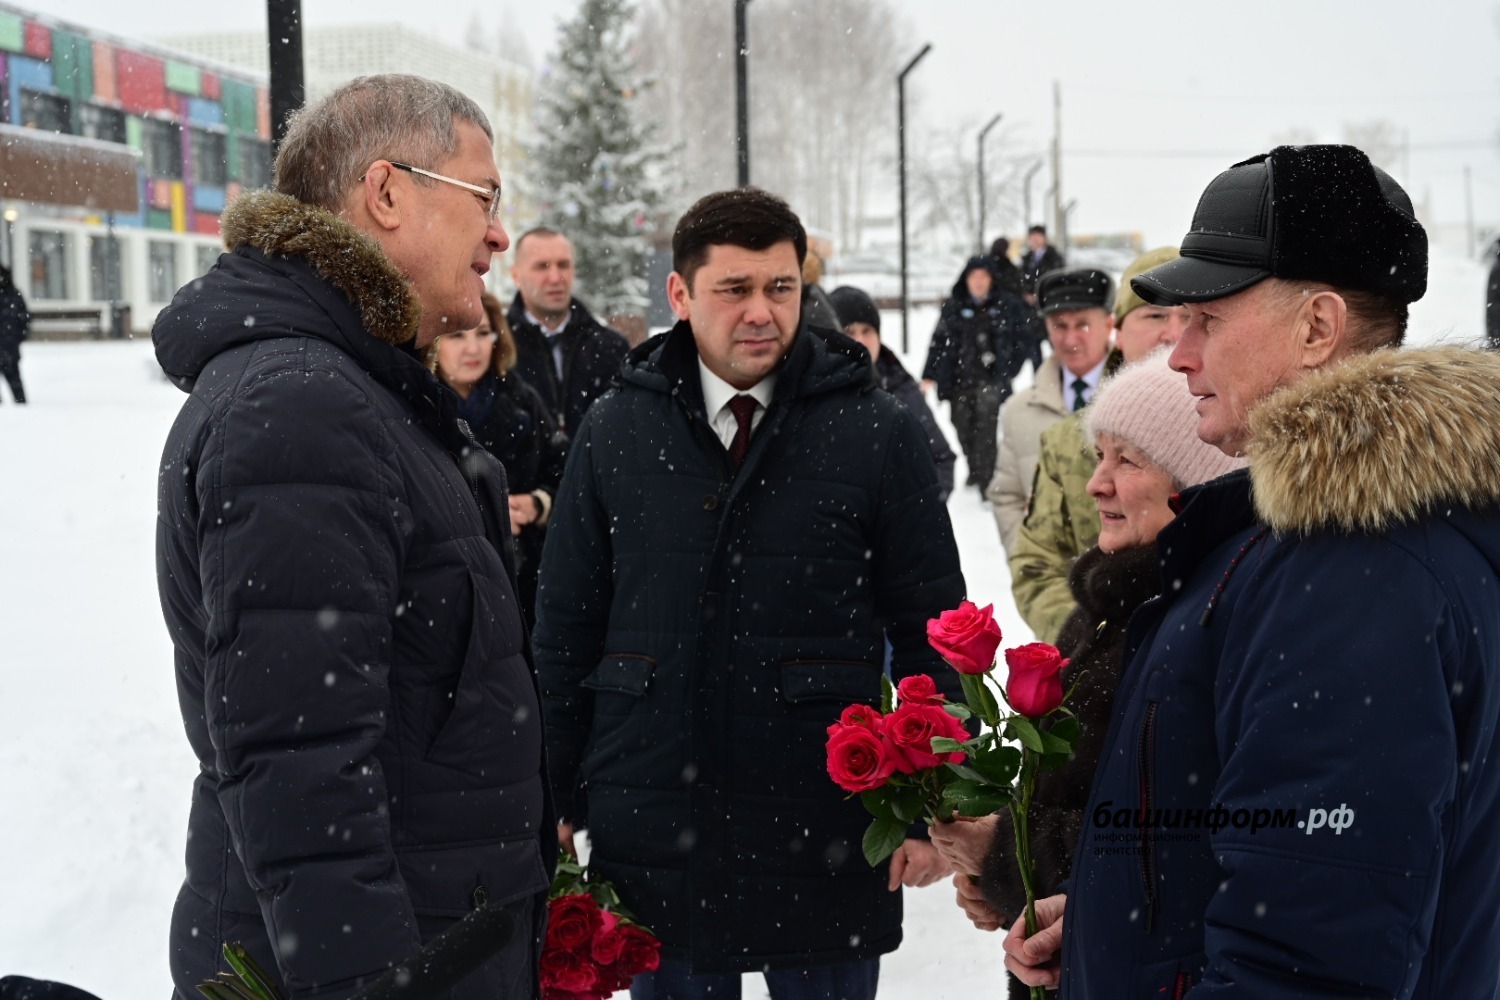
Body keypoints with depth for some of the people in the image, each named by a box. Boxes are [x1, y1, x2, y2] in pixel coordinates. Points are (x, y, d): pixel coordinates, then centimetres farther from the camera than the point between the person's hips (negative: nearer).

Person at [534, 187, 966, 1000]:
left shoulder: (878, 433, -3)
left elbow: (930, 631, 0)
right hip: (654, 833, 2)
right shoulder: (615, 431, 3)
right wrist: (559, 802, 6)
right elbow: (566, 629, 8)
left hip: (825, 835, -1)